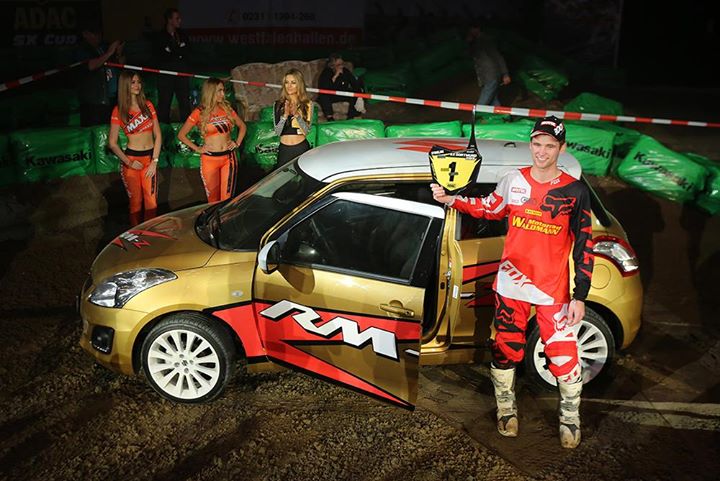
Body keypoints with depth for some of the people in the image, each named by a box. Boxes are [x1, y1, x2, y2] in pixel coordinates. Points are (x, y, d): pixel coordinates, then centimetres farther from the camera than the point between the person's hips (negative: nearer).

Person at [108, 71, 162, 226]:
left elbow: (158, 135, 4)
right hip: (132, 159, -2)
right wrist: (129, 162, -10)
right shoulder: (119, 111, -2)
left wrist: (154, 161, -4)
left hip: (150, 158, 2)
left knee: (151, 202, 0)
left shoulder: (148, 105, 5)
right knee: (136, 201, 5)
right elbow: (112, 143, -2)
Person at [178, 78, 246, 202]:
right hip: (209, 159, -2)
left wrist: (237, 143, 7)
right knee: (213, 197, 8)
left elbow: (242, 126, 18)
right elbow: (181, 134, 1)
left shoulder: (227, 108, 4)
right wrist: (197, 149, -3)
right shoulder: (199, 112, -4)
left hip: (229, 157, 2)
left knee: (227, 198, -3)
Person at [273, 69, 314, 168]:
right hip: (284, 149, 1)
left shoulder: (307, 104, 0)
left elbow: (306, 131, -8)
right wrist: (285, 115, -19)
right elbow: (277, 131, -4)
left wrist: (296, 114, -21)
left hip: (301, 148, -1)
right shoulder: (278, 105, 3)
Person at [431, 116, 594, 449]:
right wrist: (450, 200, 5)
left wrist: (580, 297, -8)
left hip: (553, 290, -2)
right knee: (505, 349, 12)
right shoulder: (513, 181, 0)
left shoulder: (574, 192, -7)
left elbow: (584, 246, -5)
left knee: (563, 356, -1)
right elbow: (490, 209, 17)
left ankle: (570, 418, 25)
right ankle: (506, 408, 35)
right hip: (510, 285, 2)